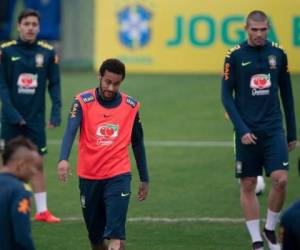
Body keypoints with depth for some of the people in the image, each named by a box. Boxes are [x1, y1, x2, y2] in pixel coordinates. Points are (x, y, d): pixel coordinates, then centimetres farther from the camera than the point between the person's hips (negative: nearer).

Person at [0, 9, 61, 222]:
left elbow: (54, 84, 5)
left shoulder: (48, 53, 2)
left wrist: (56, 112, -6)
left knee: (38, 164, 1)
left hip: (36, 118, 1)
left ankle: (42, 210, 5)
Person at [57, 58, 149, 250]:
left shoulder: (131, 106, 1)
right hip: (89, 177, 1)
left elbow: (138, 143, 12)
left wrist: (144, 179, 15)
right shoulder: (83, 102, -5)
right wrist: (63, 160, -39)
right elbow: (70, 131, -21)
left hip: (118, 176, -1)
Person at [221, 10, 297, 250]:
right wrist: (242, 129, -11)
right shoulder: (235, 56, -3)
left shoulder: (278, 53, 5)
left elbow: (287, 94, 12)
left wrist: (292, 133, 11)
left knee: (280, 180, -11)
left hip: (273, 129, 1)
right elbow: (227, 96, -2)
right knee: (248, 185, 1)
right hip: (248, 130, -1)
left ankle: (270, 230, 10)